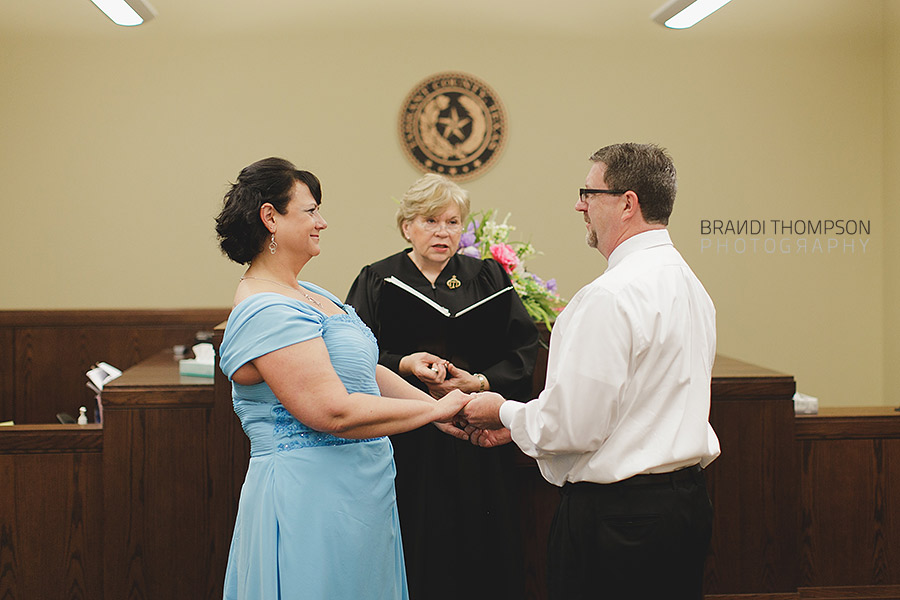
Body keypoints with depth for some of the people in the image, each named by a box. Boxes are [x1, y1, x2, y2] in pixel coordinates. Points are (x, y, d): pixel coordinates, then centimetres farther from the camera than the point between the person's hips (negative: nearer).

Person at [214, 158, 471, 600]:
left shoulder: (307, 295, 13)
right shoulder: (267, 311, -19)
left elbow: (368, 373, 13)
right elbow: (333, 411, -26)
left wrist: (441, 409, 1)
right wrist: (436, 410, -16)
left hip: (355, 493, 10)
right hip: (311, 497, -10)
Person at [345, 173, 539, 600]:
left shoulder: (488, 277, 11)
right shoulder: (378, 282, 7)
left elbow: (524, 347, 3)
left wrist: (479, 382, -11)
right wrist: (404, 365, -19)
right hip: (408, 443, -1)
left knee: (482, 556, 3)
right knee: (416, 551, 0)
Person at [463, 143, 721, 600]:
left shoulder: (610, 295, -20)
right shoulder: (688, 284, 10)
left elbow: (573, 428, -21)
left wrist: (504, 412, -1)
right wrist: (520, 422, 15)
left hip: (616, 512, -9)